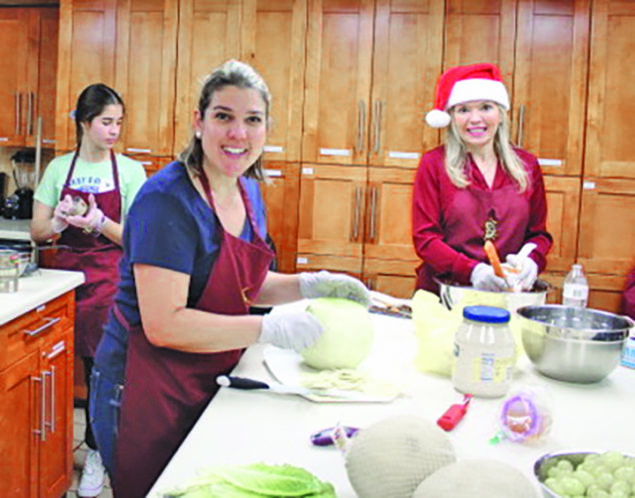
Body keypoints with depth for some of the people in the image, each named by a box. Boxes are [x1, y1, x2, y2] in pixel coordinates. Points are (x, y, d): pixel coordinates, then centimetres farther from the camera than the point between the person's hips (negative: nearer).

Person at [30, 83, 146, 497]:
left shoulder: (130, 171, -1)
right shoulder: (59, 168, 6)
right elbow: (37, 232, 7)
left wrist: (99, 222, -19)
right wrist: (58, 222, -14)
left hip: (109, 276, -2)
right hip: (65, 273, 2)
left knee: (100, 363, -1)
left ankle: (96, 451, 16)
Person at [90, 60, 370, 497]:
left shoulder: (248, 191, 4)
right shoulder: (168, 200, -22)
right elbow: (163, 325, -26)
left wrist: (311, 285, 1)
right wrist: (271, 329, -24)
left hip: (210, 386, 8)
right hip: (145, 391, -8)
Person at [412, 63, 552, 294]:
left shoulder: (527, 165, 11)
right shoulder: (434, 164, 2)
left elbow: (539, 233, 16)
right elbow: (424, 238, -3)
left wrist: (530, 261, -7)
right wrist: (472, 271, -19)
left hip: (508, 294, 3)